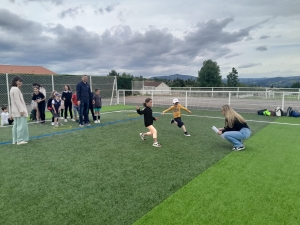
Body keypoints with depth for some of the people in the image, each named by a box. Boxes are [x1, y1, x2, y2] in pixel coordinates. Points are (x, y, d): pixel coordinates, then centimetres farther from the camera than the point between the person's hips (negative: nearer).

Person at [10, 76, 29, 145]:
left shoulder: (13, 89, 18)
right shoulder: (16, 89, -15)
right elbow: (17, 101, -20)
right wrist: (21, 110, -22)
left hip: (15, 111, 11)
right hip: (19, 110, -11)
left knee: (16, 125, 12)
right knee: (21, 125, -7)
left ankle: (15, 140, 17)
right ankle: (20, 140, -5)